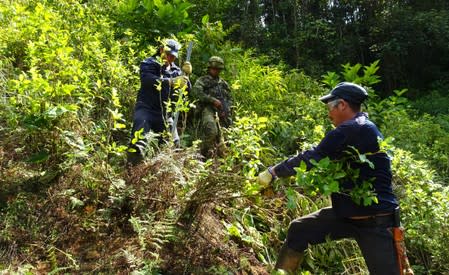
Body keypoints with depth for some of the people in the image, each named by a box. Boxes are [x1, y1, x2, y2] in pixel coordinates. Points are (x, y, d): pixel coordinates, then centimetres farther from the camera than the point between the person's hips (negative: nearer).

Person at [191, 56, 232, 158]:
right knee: (211, 129, -30)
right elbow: (196, 92, -9)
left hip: (221, 112, 6)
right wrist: (212, 100, -13)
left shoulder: (223, 83, 26)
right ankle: (206, 153, -17)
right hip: (208, 109, -5)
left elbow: (229, 99, 25)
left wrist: (226, 110, 4)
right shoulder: (202, 80, 10)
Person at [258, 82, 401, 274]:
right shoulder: (364, 128, 10)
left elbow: (311, 159, -21)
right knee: (298, 230, 6)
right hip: (347, 214, 10)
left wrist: (273, 172, -11)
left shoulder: (351, 130, -21)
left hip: (375, 221, -10)